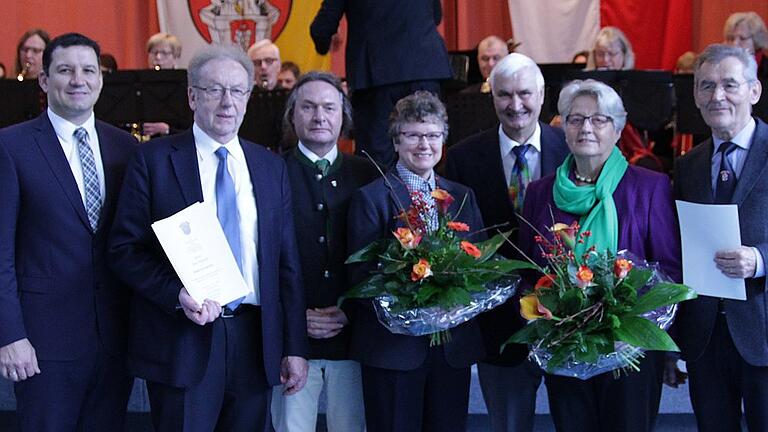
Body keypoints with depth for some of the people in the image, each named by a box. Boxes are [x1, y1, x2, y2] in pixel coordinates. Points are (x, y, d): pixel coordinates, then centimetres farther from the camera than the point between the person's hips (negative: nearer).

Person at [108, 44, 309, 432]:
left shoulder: (272, 168, 11)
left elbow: (287, 263, 10)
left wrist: (295, 348, 6)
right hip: (182, 341, -3)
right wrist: (177, 294, -19)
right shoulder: (153, 160, 0)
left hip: (254, 341, 4)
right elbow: (124, 249, -4)